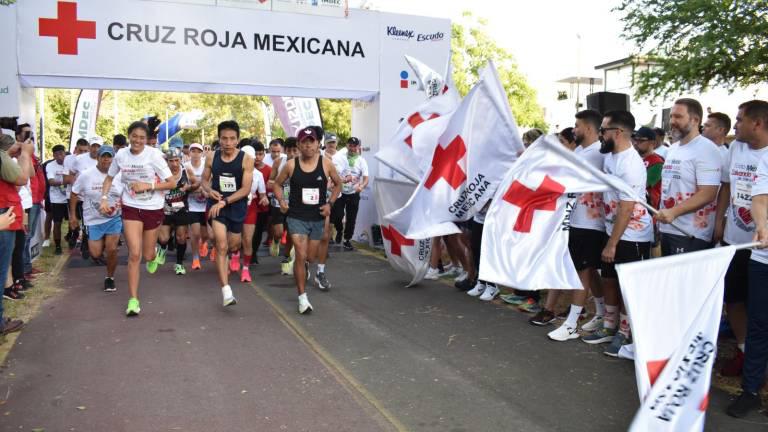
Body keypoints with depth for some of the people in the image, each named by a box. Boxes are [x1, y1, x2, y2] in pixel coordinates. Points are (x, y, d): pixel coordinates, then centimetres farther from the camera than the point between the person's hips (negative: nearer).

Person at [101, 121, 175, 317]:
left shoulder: (154, 155, -13)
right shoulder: (121, 155, -3)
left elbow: (171, 183, -11)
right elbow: (109, 177, 13)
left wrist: (148, 186, -21)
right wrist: (104, 198, 0)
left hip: (153, 209, -1)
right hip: (131, 208, 1)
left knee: (148, 256, 9)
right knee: (134, 254, -10)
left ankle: (156, 253, 49)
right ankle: (133, 300, -1)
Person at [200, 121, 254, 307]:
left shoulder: (246, 159, -11)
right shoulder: (211, 158, -3)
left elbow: (246, 189, -15)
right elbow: (204, 179, 11)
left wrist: (224, 201, -21)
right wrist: (209, 190, -12)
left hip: (237, 206, 0)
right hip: (216, 205, 0)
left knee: (233, 247, 17)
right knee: (222, 246, -15)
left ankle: (223, 263, 55)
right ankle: (226, 291, -14)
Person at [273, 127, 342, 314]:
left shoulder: (326, 163, -4)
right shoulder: (291, 164, -5)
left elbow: (338, 184, 10)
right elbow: (277, 183, 10)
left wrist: (330, 203, -2)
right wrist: (281, 201, -6)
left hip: (318, 217, 2)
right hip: (296, 217, -2)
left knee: (310, 257, 15)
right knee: (301, 255, -11)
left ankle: (304, 267, 54)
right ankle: (302, 298, 1)